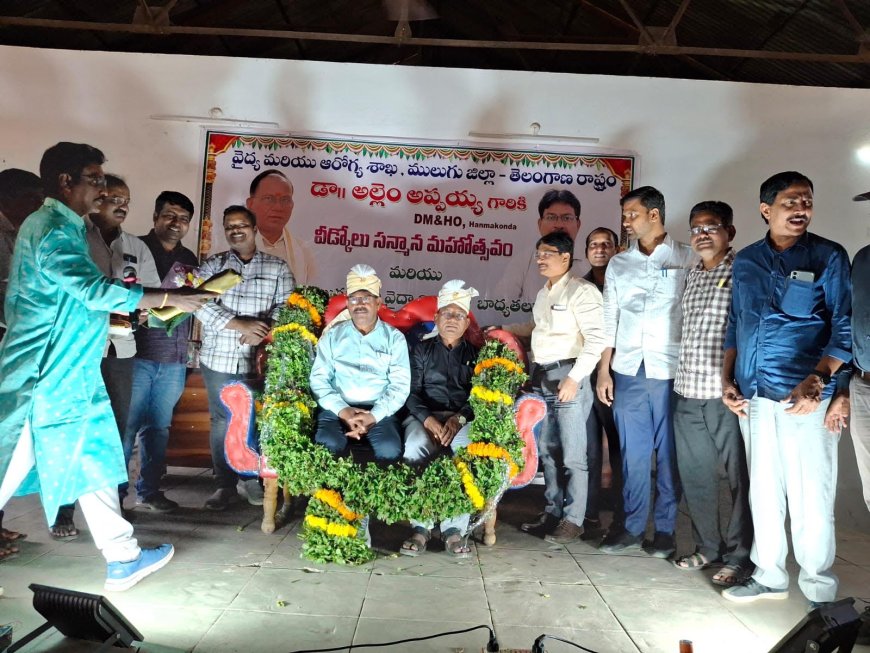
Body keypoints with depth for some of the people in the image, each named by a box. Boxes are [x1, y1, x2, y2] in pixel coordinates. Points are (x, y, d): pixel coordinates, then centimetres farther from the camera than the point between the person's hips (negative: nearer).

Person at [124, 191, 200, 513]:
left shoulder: (189, 259, 15)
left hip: (174, 358, 4)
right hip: (137, 353, -4)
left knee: (158, 427, 10)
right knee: (125, 425, -1)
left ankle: (148, 490, 20)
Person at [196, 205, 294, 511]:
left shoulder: (277, 267, 6)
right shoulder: (213, 264, 5)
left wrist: (262, 331, -19)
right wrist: (241, 325, -18)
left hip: (259, 361, 0)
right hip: (218, 359, 0)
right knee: (221, 422, 7)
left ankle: (250, 479, 25)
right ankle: (225, 484, 20)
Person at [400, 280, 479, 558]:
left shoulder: (475, 354, 17)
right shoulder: (422, 350, 17)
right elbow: (412, 392, 5)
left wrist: (459, 419, -17)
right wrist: (428, 419, -16)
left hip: (464, 418, 0)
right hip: (424, 415, 0)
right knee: (414, 449, -34)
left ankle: (455, 529, -27)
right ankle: (421, 526, -24)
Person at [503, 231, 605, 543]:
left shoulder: (581, 290, -11)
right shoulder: (543, 293, 18)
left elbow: (596, 338, -18)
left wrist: (574, 378, -22)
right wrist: (503, 329, 29)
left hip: (567, 375, -9)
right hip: (542, 376, 9)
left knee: (571, 454, -2)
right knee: (547, 450, 14)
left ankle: (573, 520, 9)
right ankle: (552, 512, 25)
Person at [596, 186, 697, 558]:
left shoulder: (686, 259, 2)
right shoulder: (618, 264, 13)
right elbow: (610, 320, 13)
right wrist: (604, 369, 7)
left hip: (669, 371, -3)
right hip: (628, 370, 3)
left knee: (668, 452, 5)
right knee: (633, 452, 8)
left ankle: (665, 530, 17)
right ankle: (633, 528, 18)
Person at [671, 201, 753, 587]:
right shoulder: (692, 276, 16)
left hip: (727, 394, -6)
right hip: (687, 393, 7)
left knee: (739, 476, 3)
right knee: (695, 474, 13)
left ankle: (739, 556, 15)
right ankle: (708, 547, 27)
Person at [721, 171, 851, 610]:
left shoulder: (828, 257, -1)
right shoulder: (745, 261, 11)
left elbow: (845, 326, -6)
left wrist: (818, 379, -19)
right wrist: (727, 380, 9)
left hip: (804, 397, -4)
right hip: (753, 396, 4)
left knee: (810, 495, 1)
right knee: (763, 490, 13)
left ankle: (819, 588, 18)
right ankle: (769, 576, 28)